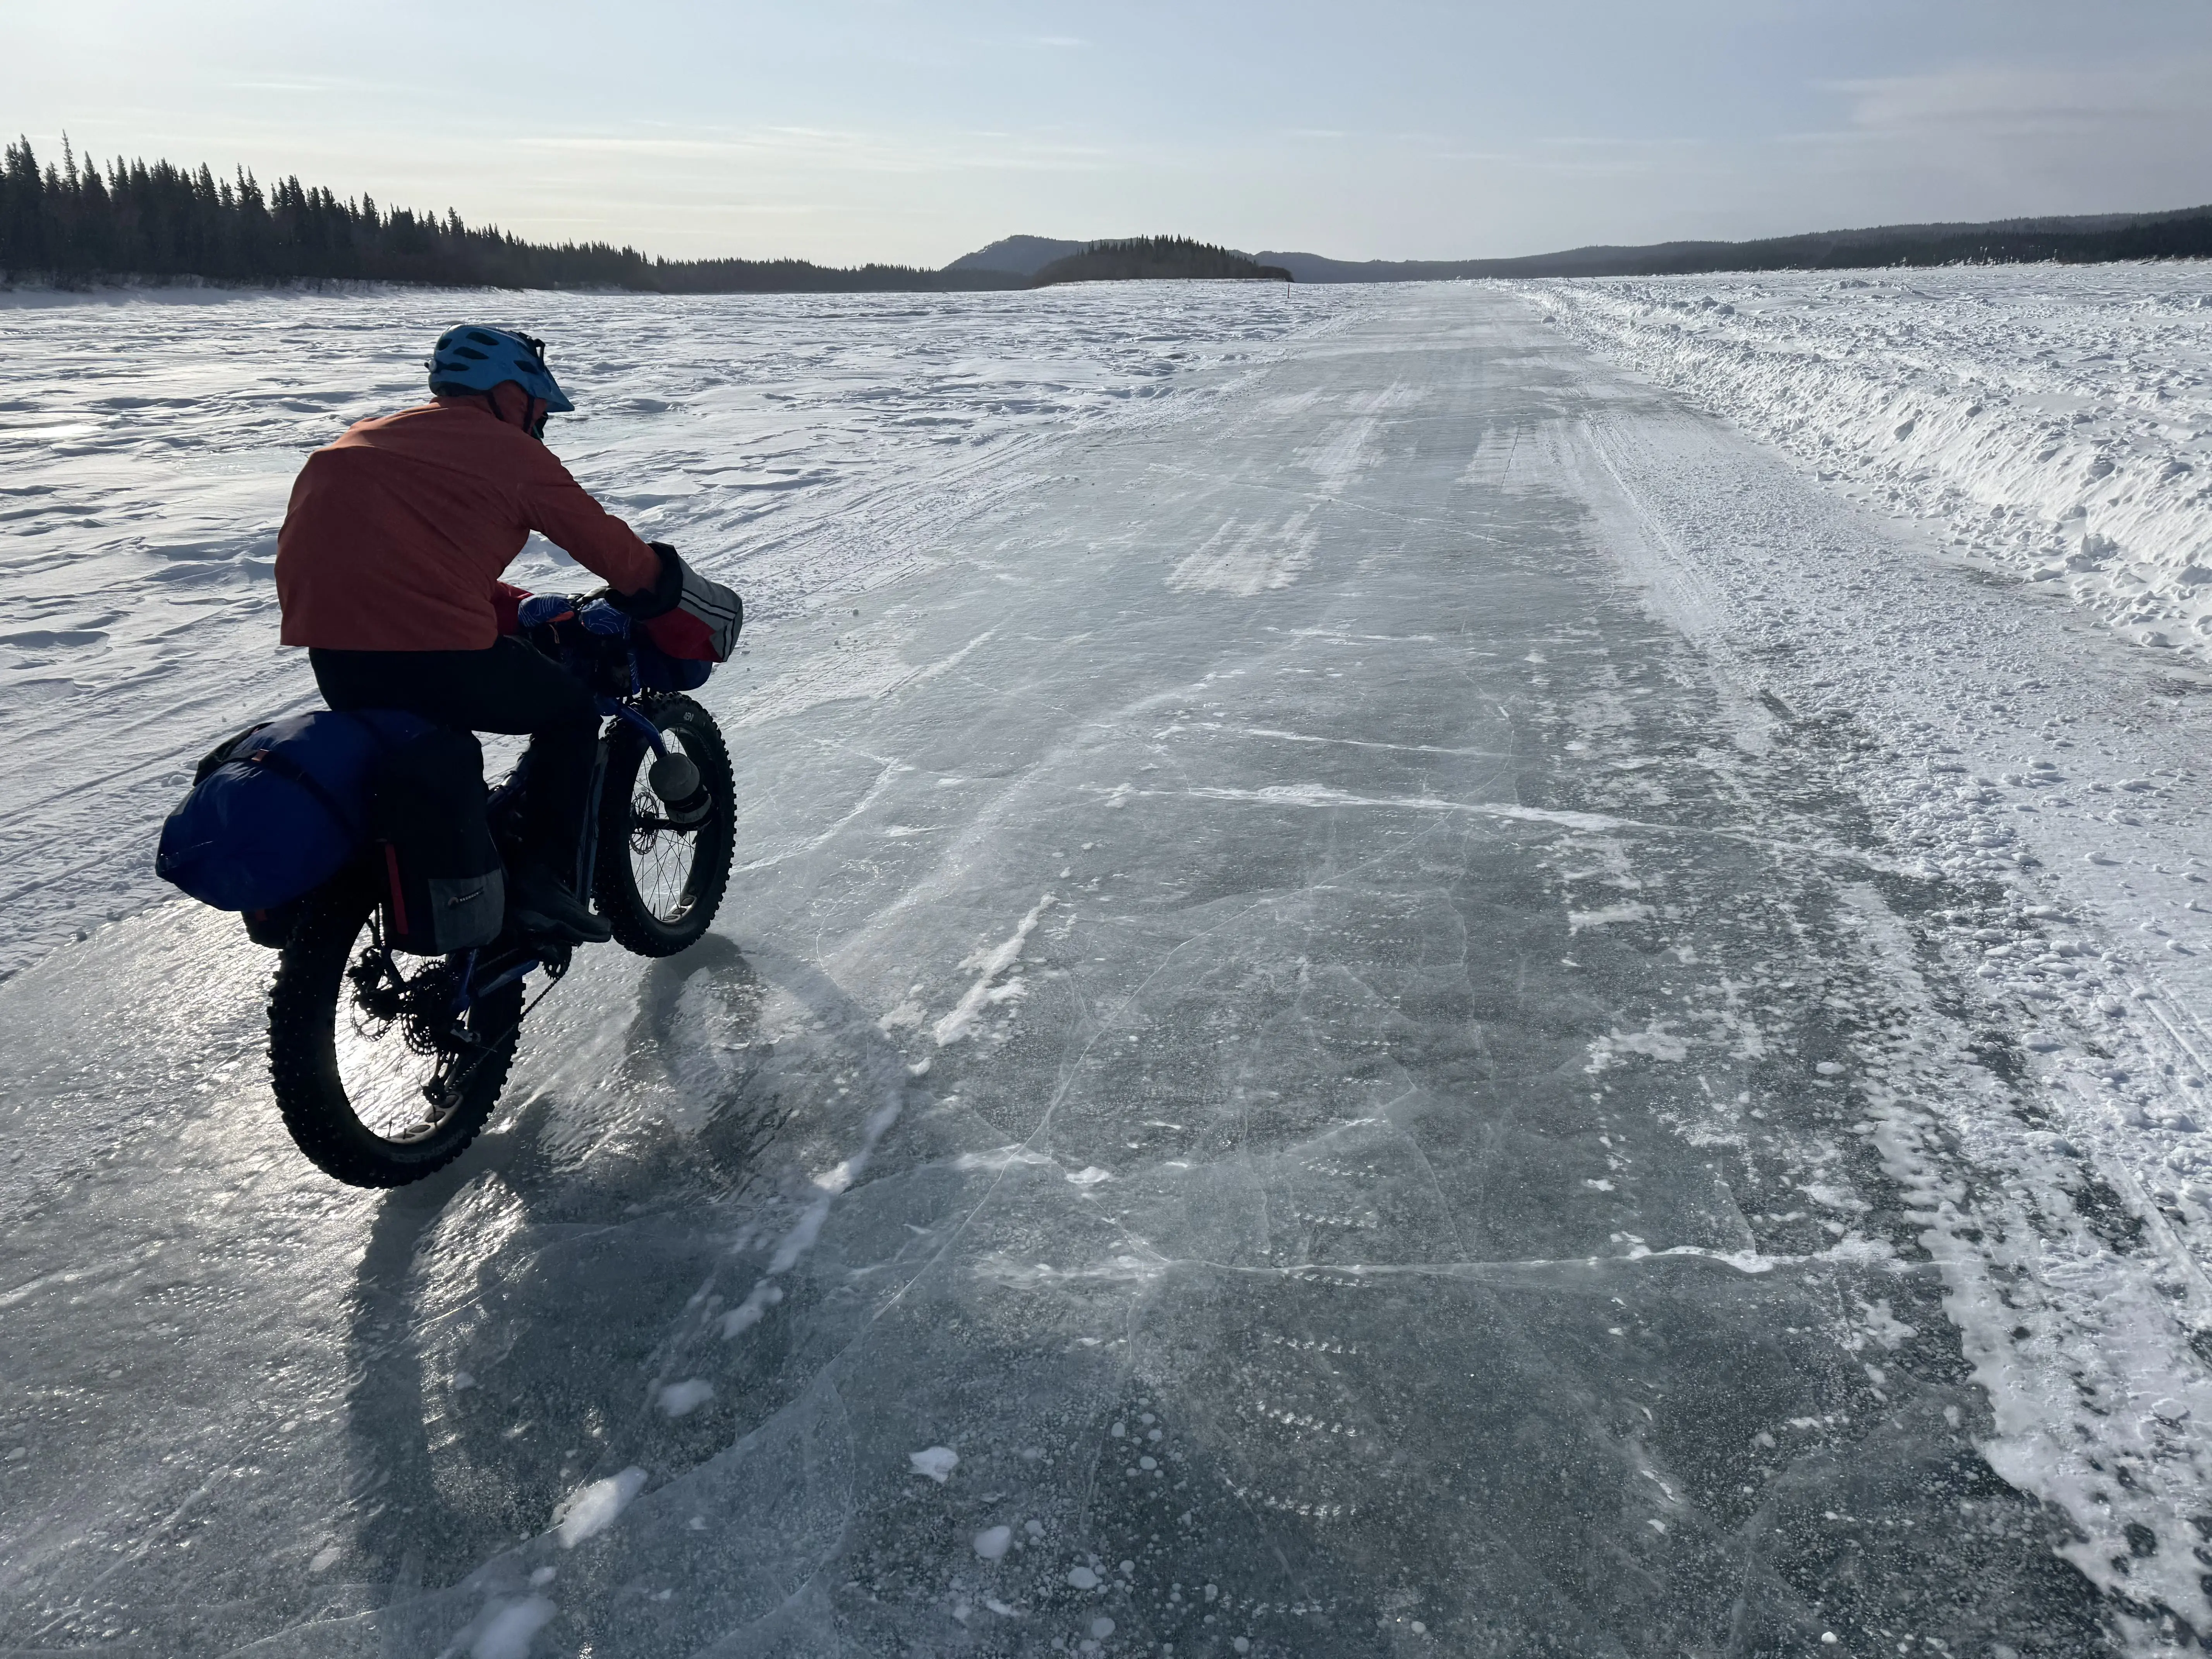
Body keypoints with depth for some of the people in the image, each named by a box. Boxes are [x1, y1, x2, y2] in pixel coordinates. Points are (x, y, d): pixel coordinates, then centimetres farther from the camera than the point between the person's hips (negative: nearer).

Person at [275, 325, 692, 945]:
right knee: (571, 711, 13)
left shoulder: (373, 436, 26)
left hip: (330, 654, 8)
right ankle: (543, 882, 5)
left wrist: (528, 610, 31)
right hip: (435, 652, -8)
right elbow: (608, 546, 7)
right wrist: (663, 581, 27)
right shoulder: (510, 452, 3)